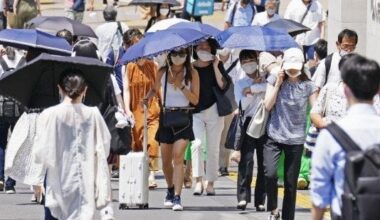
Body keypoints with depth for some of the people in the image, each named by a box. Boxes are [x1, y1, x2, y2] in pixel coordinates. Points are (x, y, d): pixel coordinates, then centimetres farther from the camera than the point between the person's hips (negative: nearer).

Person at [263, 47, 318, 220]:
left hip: (295, 140, 0)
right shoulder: (274, 80, 1)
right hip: (274, 136, 0)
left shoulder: (308, 86, 0)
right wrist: (278, 83, -10)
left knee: (291, 183, 4)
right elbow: (268, 105, -5)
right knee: (270, 174, -20)